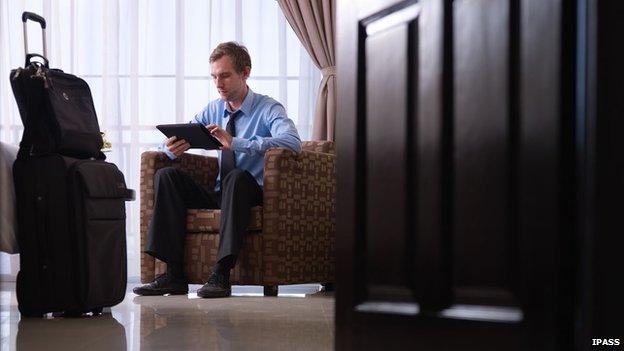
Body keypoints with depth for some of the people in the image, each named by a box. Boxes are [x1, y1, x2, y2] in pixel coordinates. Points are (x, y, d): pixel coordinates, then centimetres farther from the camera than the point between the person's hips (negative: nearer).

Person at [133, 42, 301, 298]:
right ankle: (174, 274, -22)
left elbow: (292, 142, -25)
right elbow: (170, 142, 14)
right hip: (217, 195, 5)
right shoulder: (213, 110, 14)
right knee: (166, 175, -14)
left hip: (251, 193, -5)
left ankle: (221, 275, -40)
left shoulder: (269, 109, -4)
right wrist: (172, 149, -14)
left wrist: (235, 143, -32)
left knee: (238, 177, -36)